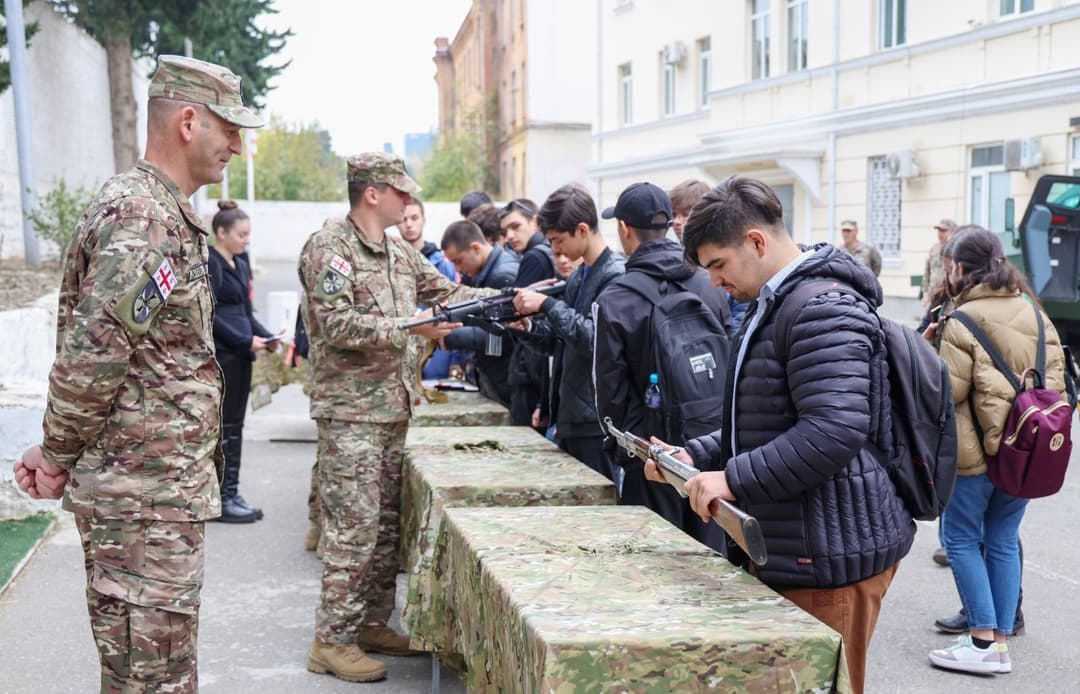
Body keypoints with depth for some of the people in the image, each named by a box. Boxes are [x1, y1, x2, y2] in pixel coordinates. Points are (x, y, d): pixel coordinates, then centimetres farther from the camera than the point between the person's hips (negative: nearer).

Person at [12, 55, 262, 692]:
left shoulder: (169, 215, 15)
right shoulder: (139, 217, -19)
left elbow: (91, 356, 18)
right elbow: (90, 359, -24)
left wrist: (61, 453, 11)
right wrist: (61, 459, -10)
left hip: (169, 486, 10)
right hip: (146, 495, -10)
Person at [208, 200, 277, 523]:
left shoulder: (241, 265, 16)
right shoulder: (210, 264, -11)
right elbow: (210, 315, -16)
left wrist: (266, 336, 4)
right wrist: (246, 340, -18)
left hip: (240, 355, 9)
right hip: (220, 355, -8)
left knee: (235, 426, 12)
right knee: (223, 427, -3)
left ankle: (232, 493, 19)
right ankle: (221, 500, 4)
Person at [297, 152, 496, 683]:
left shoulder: (399, 251, 15)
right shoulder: (328, 246, -11)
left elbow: (447, 290, 19)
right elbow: (337, 325, -20)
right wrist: (411, 326, -22)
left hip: (393, 408, 8)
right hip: (350, 412, -8)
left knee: (387, 526, 12)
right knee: (353, 528, -7)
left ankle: (371, 623, 24)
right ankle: (333, 640, 3)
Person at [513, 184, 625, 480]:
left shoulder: (615, 276, -12)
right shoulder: (577, 278, 15)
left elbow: (596, 339, -22)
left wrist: (548, 305, -19)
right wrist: (527, 327, -2)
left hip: (595, 424, -9)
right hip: (570, 420, 9)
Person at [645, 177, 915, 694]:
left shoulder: (822, 309, -18)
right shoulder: (777, 306, 17)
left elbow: (835, 430, -30)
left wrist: (734, 479, -26)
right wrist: (697, 455, 10)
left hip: (829, 559, -11)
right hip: (790, 549, 11)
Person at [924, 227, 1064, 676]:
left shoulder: (962, 322, -14)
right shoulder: (1033, 312, 6)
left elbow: (948, 390, -16)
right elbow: (1056, 373, 8)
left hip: (977, 450, -6)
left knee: (962, 540, 5)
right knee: (1003, 541, 14)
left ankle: (984, 642, 2)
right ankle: (1001, 638, 16)